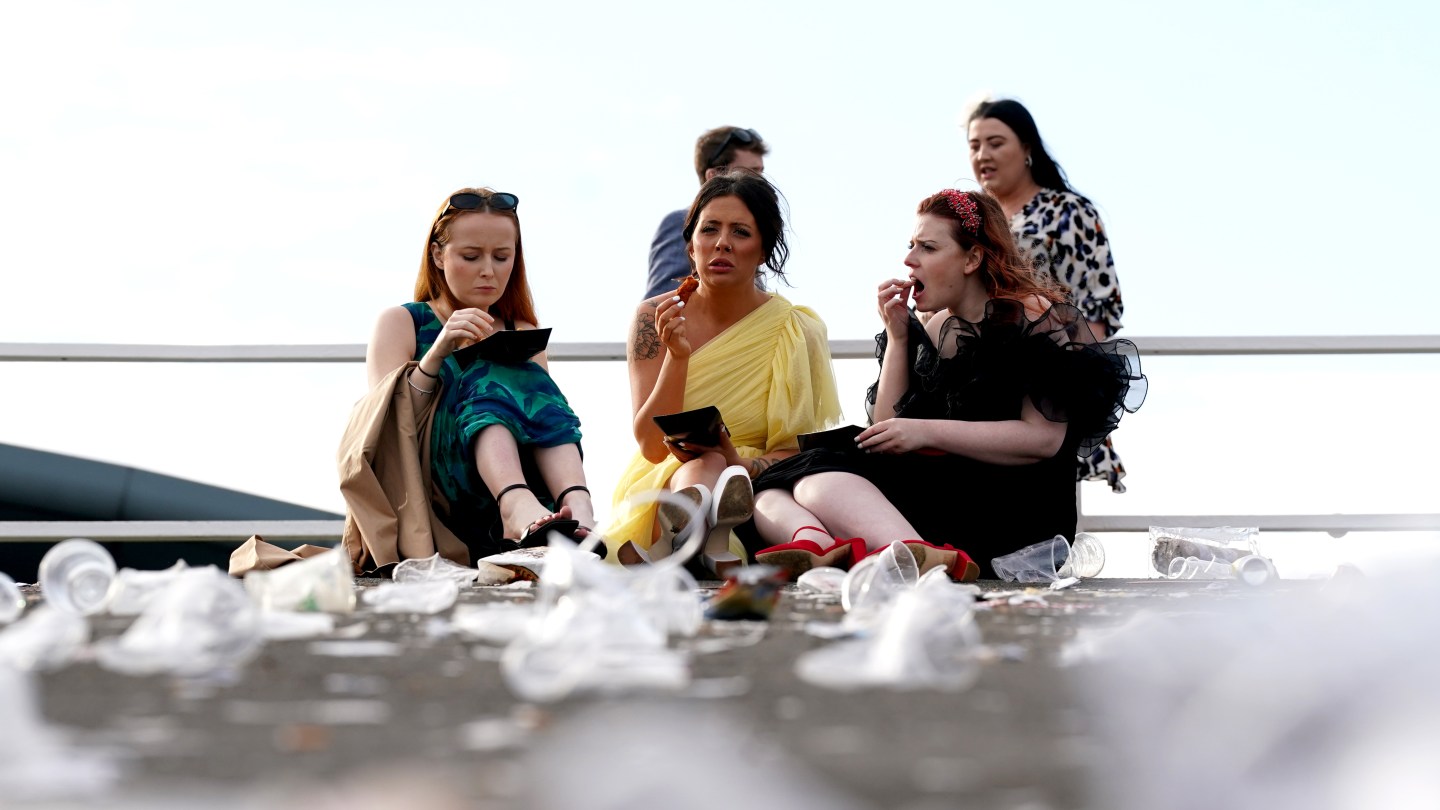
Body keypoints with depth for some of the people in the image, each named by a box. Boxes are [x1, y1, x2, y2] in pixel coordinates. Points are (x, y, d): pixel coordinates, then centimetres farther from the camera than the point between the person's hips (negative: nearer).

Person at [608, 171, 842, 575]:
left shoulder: (795, 332, 0)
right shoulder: (655, 317, 1)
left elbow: (794, 452, 1)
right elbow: (651, 445, -6)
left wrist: (740, 463, -22)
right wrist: (678, 355, -20)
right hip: (660, 485, 0)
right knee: (705, 465, -36)